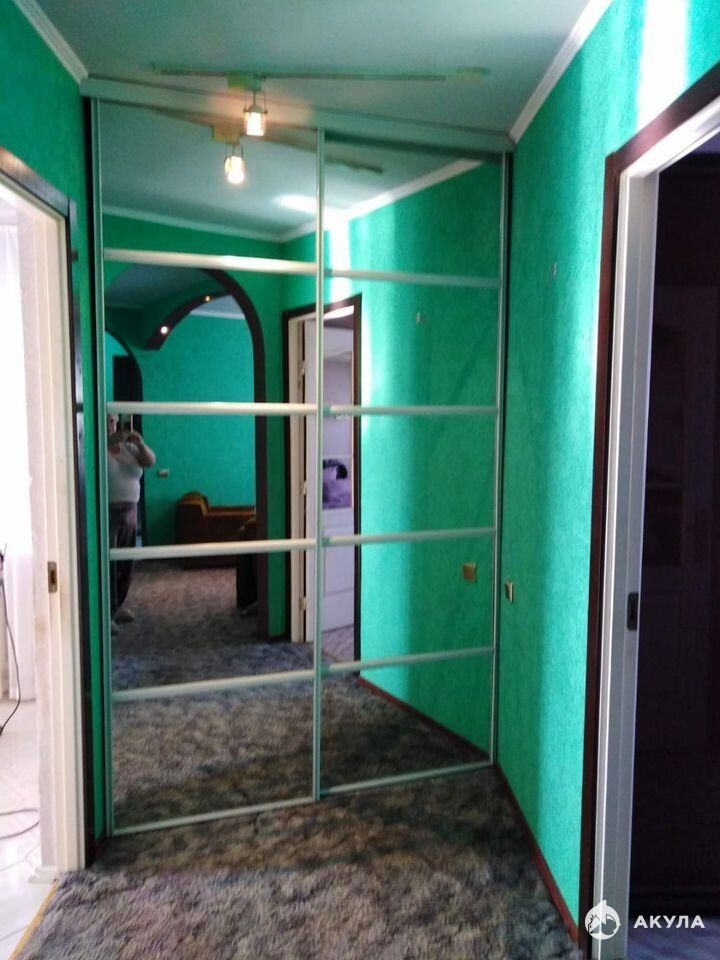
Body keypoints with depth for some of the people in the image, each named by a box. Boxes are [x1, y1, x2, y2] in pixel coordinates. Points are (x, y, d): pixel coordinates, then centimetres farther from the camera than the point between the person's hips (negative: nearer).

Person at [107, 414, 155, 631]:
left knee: (125, 564, 12)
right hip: (105, 514, -6)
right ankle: (105, 613, -1)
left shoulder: (127, 446, 10)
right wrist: (113, 440, -34)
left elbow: (150, 461, 3)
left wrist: (140, 443, -13)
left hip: (129, 512, 6)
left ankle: (117, 606, 27)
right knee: (107, 565, -7)